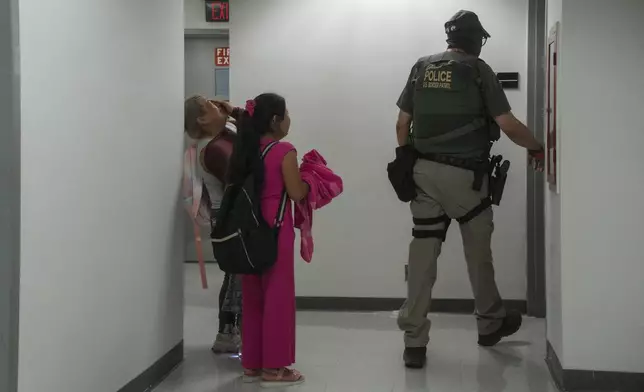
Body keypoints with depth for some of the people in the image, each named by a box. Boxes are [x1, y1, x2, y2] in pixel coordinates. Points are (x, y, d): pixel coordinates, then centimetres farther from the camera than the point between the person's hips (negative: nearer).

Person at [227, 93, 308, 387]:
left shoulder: (246, 150, 8)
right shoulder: (284, 152, -13)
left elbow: (237, 189, 13)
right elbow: (297, 193, -14)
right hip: (275, 231, -7)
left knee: (253, 297, 13)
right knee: (277, 297, 1)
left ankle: (252, 364, 21)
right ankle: (273, 367, 6)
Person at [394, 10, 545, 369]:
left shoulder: (421, 68, 10)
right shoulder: (478, 70, -3)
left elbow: (403, 124, 11)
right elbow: (508, 125, -6)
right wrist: (538, 148, 9)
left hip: (425, 171, 4)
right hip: (465, 174, -4)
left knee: (423, 253, 2)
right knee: (478, 250, 14)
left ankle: (414, 343, 0)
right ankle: (490, 324, 32)